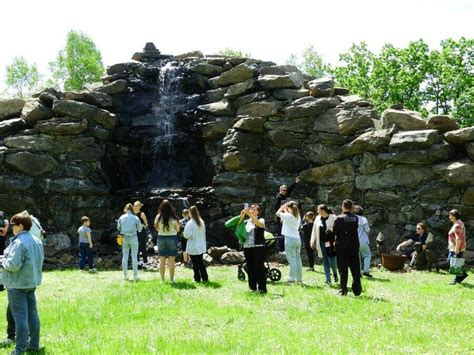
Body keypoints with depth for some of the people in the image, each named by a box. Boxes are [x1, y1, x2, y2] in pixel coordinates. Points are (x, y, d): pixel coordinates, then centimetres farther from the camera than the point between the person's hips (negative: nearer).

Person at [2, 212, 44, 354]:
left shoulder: (18, 242, -19)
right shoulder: (37, 241, 9)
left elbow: (13, 265, -24)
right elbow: (40, 260, 17)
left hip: (17, 284, -9)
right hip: (32, 282, 9)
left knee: (20, 316, -5)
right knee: (32, 314, 14)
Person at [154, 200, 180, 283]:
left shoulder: (158, 217, -7)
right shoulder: (173, 218, -12)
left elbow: (157, 229, 4)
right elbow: (177, 230, -1)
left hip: (161, 238, 2)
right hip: (172, 238, -2)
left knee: (162, 261, 10)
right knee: (171, 261, 6)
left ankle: (162, 279, 13)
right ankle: (171, 279, 9)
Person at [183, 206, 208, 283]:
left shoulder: (190, 223, -17)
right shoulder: (202, 222, 2)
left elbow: (187, 235, -20)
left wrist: (184, 234, 0)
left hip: (193, 247, -6)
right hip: (201, 246, 6)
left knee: (195, 263, 3)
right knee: (201, 261, 15)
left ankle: (197, 278, 8)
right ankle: (205, 278, 14)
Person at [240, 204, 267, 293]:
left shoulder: (261, 220, 6)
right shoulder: (246, 222, 17)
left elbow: (260, 224, -18)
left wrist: (250, 214, -26)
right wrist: (242, 216, -11)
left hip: (258, 247, -4)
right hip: (247, 247, 4)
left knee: (259, 268, -7)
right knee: (250, 268, 4)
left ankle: (262, 288, -6)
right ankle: (252, 287, 10)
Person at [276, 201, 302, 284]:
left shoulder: (288, 216, -11)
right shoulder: (298, 217, 10)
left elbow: (278, 213, 1)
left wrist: (283, 206, 12)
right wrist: (285, 210, 29)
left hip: (290, 239, -7)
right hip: (297, 239, 7)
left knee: (292, 260, -8)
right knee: (298, 259, 10)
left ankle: (292, 279, -10)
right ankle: (299, 279, 13)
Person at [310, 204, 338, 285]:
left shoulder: (333, 218, -6)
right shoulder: (318, 218, 9)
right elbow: (314, 230, 15)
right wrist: (313, 242, 13)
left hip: (331, 243, -5)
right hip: (321, 243, 5)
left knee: (331, 261, -8)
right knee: (325, 262, 6)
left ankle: (335, 273, 23)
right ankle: (328, 280, 11)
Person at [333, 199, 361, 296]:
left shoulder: (339, 218, -11)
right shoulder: (355, 218, 1)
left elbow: (335, 232, -9)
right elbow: (356, 228, 7)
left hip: (342, 246, -3)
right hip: (354, 245, 3)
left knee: (343, 269, 2)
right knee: (355, 269, 9)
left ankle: (343, 289, 1)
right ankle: (357, 289, 7)